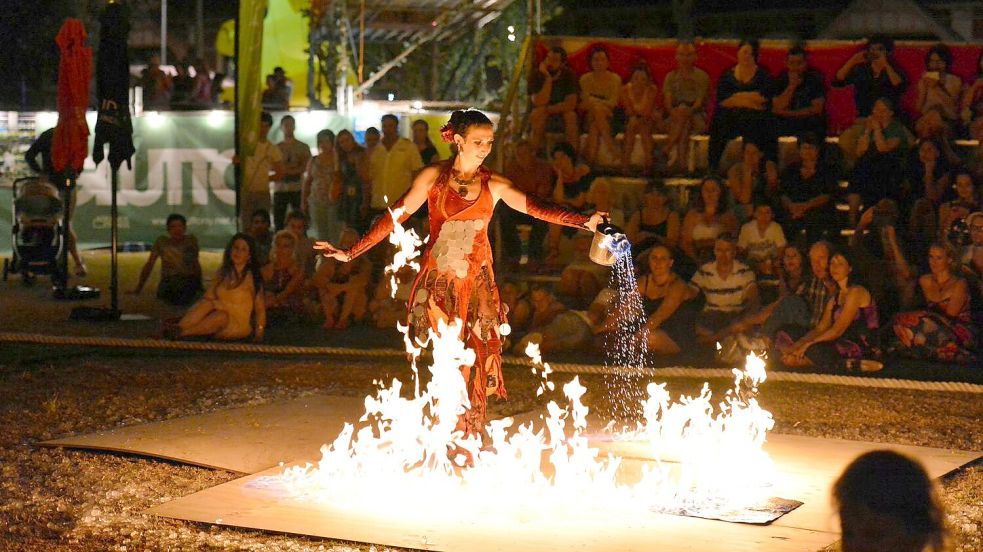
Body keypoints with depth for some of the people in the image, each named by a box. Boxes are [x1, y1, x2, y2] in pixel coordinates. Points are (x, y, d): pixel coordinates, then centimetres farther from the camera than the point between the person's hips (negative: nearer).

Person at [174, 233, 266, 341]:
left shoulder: (252, 277, -6)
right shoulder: (223, 272, 7)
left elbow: (259, 307, -7)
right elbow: (208, 297, 2)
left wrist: (259, 333, -18)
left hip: (238, 324, -4)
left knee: (221, 316, -34)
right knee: (207, 304, -25)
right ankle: (178, 329, -38)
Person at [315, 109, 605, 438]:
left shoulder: (494, 185, 5)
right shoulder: (433, 177, 1)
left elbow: (536, 207, -6)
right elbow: (396, 217, 1)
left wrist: (583, 221, -21)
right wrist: (351, 253, -3)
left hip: (477, 280, 2)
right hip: (439, 281, -2)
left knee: (475, 357, -3)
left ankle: (469, 440, 6)